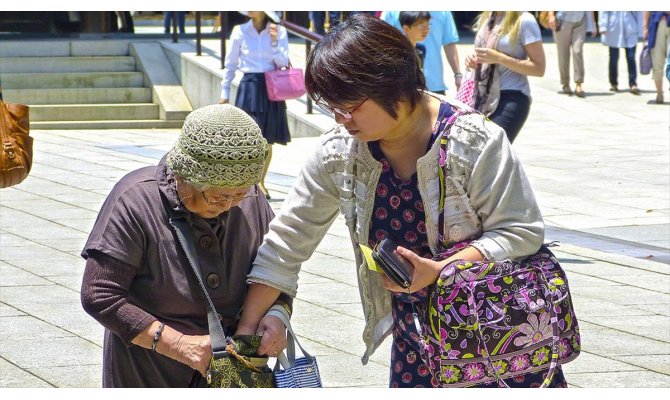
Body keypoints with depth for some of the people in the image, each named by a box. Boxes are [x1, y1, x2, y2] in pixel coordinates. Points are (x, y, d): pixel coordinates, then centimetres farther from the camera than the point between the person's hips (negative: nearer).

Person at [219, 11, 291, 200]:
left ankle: (261, 182, 24)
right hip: (249, 87, -1)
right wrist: (225, 92, 9)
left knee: (268, 141, 8)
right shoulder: (240, 31, 0)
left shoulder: (279, 31, 1)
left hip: (272, 88, 1)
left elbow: (283, 62, -4)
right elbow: (230, 64, 8)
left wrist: (274, 41, -17)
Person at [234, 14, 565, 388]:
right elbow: (288, 240, -1)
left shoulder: (475, 142, -19)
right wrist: (246, 329, -4)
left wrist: (437, 270, -27)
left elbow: (521, 232, -15)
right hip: (415, 326, 4)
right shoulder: (339, 152, -6)